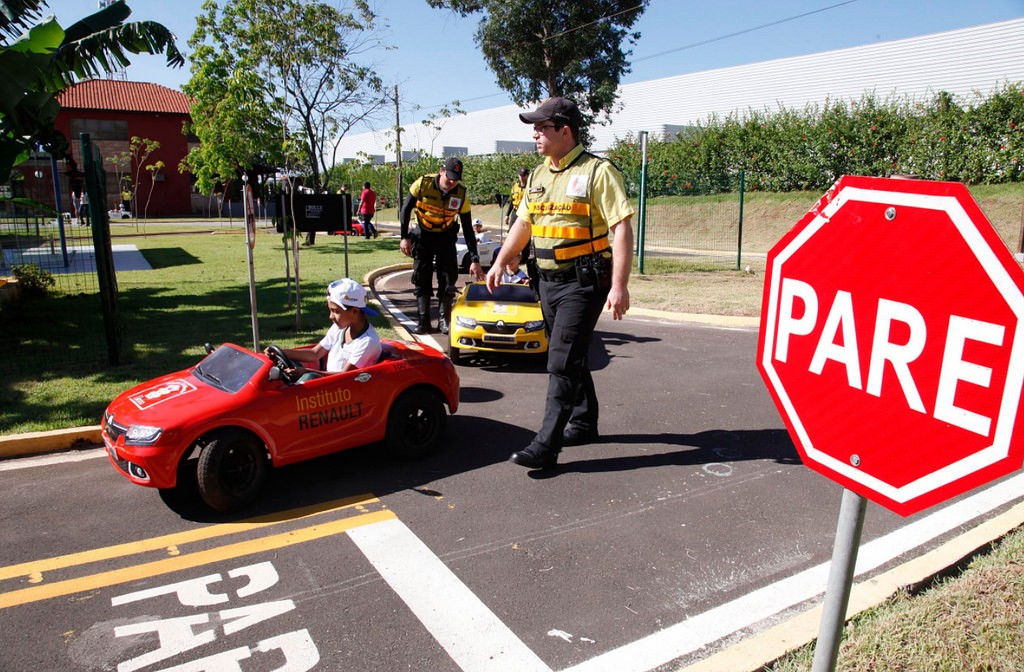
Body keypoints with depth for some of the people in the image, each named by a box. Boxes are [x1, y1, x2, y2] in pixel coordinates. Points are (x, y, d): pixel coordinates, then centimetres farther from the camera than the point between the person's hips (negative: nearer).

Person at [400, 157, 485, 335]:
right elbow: (406, 209, -7)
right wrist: (405, 237, -11)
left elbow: (468, 229, -15)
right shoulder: (423, 183, -22)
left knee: (448, 278, -5)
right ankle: (423, 320, 3)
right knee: (421, 278, -2)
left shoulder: (461, 194, -19)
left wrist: (474, 260, -19)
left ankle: (444, 320, 4)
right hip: (423, 235, 0)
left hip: (446, 237, 0)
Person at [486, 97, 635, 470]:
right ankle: (584, 424, 32)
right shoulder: (539, 175, 13)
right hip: (549, 281, 8)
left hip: (584, 282, -8)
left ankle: (546, 446, -5)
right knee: (570, 356, 16)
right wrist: (500, 263, 16)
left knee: (562, 362, -9)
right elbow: (523, 224, 22)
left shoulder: (598, 172, -11)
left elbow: (622, 229, -16)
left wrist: (619, 285, -22)